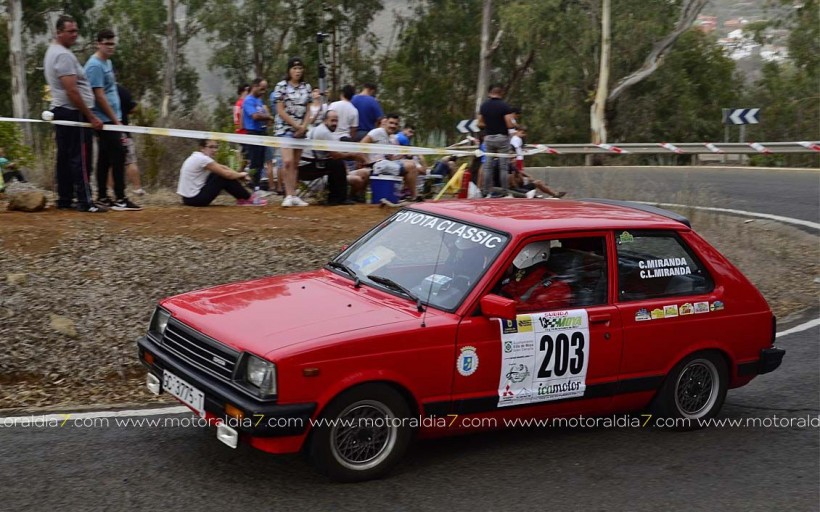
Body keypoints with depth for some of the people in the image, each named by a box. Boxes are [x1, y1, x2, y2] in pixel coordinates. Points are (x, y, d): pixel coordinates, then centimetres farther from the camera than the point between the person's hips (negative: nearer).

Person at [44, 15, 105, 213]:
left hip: (60, 111, 10)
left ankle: (64, 199, 15)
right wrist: (92, 117, -20)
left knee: (64, 157, 11)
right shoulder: (64, 55, -15)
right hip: (73, 113, -10)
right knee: (80, 159, -9)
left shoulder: (52, 52, 18)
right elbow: (72, 91, -22)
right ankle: (85, 202, -10)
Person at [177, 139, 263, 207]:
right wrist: (241, 175, 3)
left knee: (220, 173, 11)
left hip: (189, 198, 9)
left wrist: (239, 175, 2)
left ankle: (242, 198, 16)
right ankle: (248, 199, 7)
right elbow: (227, 174, -16)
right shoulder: (202, 159, -17)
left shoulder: (198, 157, 12)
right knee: (225, 178, -8)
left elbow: (223, 168, 14)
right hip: (195, 199, -9)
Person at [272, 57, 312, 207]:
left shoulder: (306, 87, 9)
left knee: (295, 164, 7)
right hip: (285, 128, -5)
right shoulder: (281, 86, -4)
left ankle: (293, 195, 9)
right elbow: (280, 111, -8)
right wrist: (296, 125, -11)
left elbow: (308, 110, 9)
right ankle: (289, 195, -15)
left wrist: (303, 127, -7)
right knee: (287, 161, -18)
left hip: (301, 130, 5)